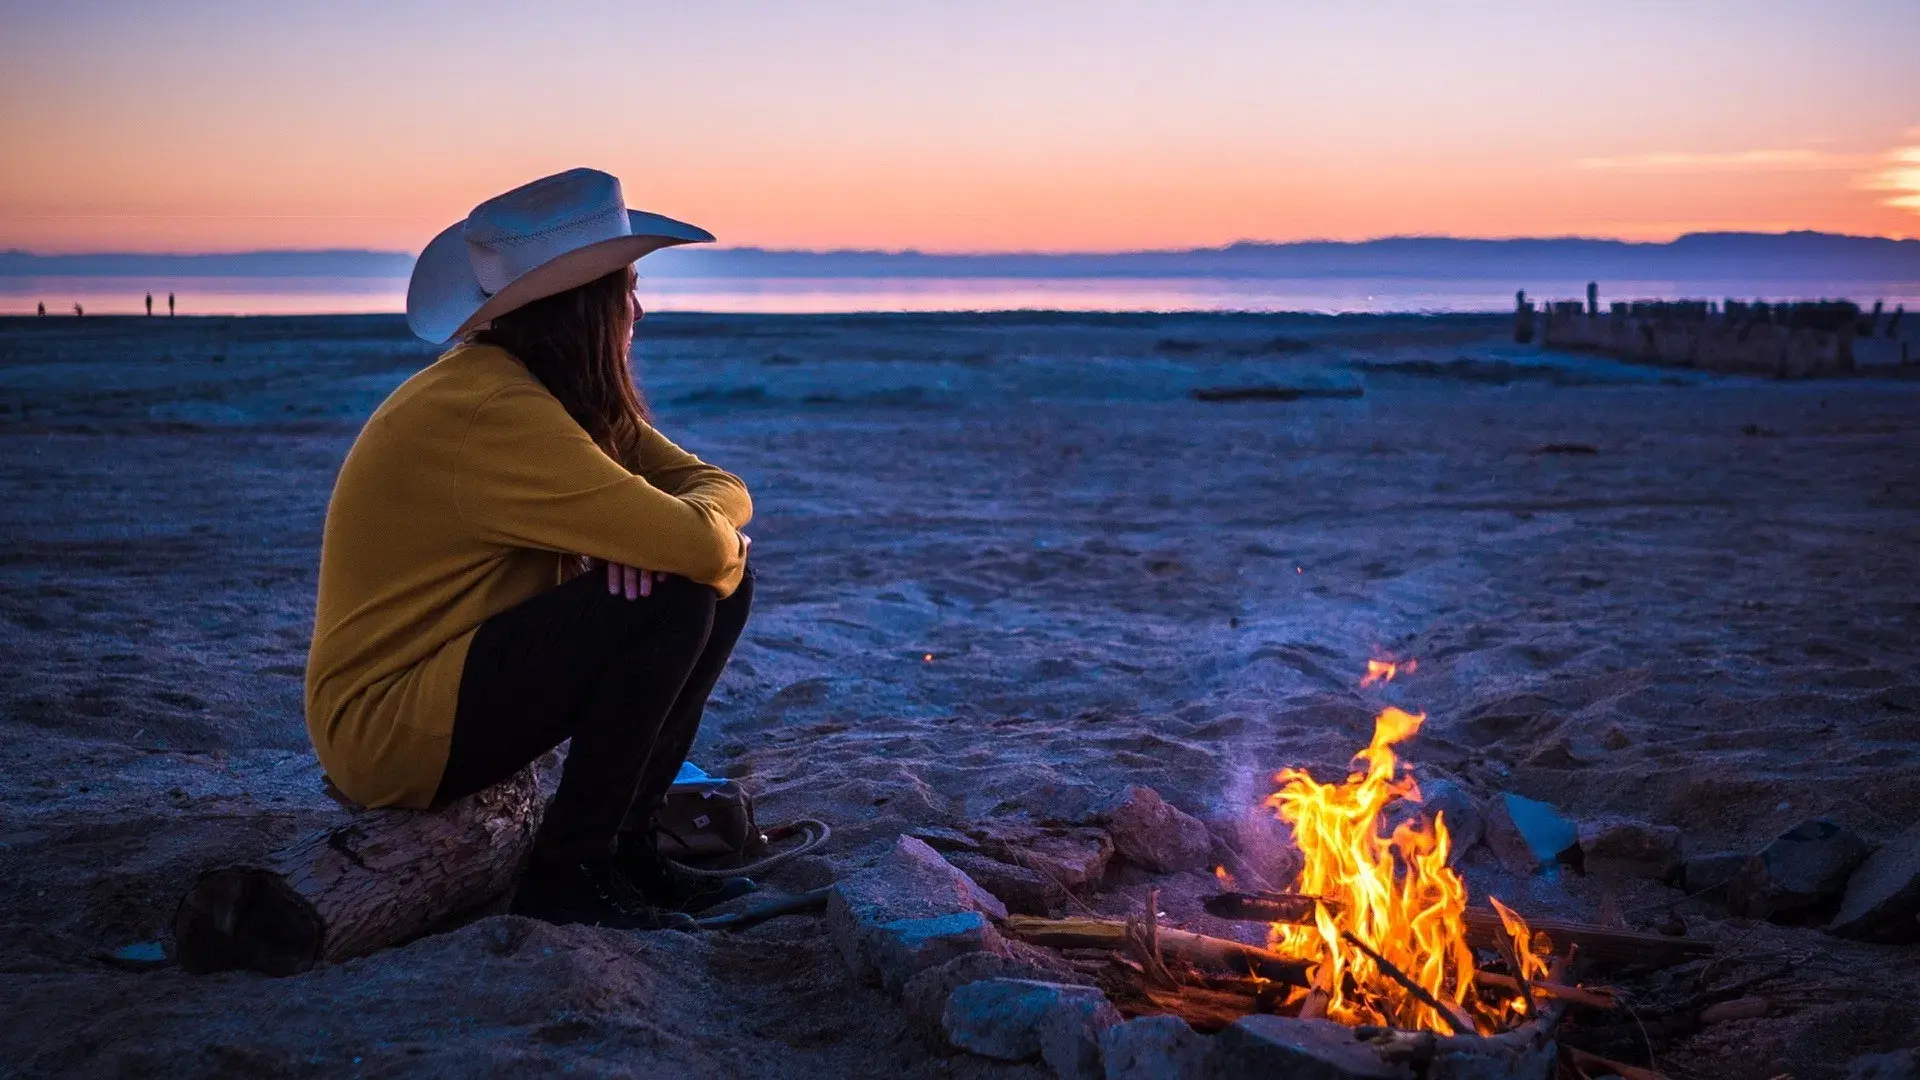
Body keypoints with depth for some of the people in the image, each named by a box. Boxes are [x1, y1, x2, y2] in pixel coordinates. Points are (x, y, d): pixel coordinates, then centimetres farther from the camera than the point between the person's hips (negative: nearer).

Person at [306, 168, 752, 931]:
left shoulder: (574, 396, 5)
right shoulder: (493, 410, -25)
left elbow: (720, 490, 2)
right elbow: (700, 546, -30)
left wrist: (675, 530, -20)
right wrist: (721, 539, -7)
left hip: (461, 678, 9)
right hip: (387, 731, -9)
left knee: (721, 587, 1)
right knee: (670, 601, -23)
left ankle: (625, 844, 6)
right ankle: (566, 874, -10)